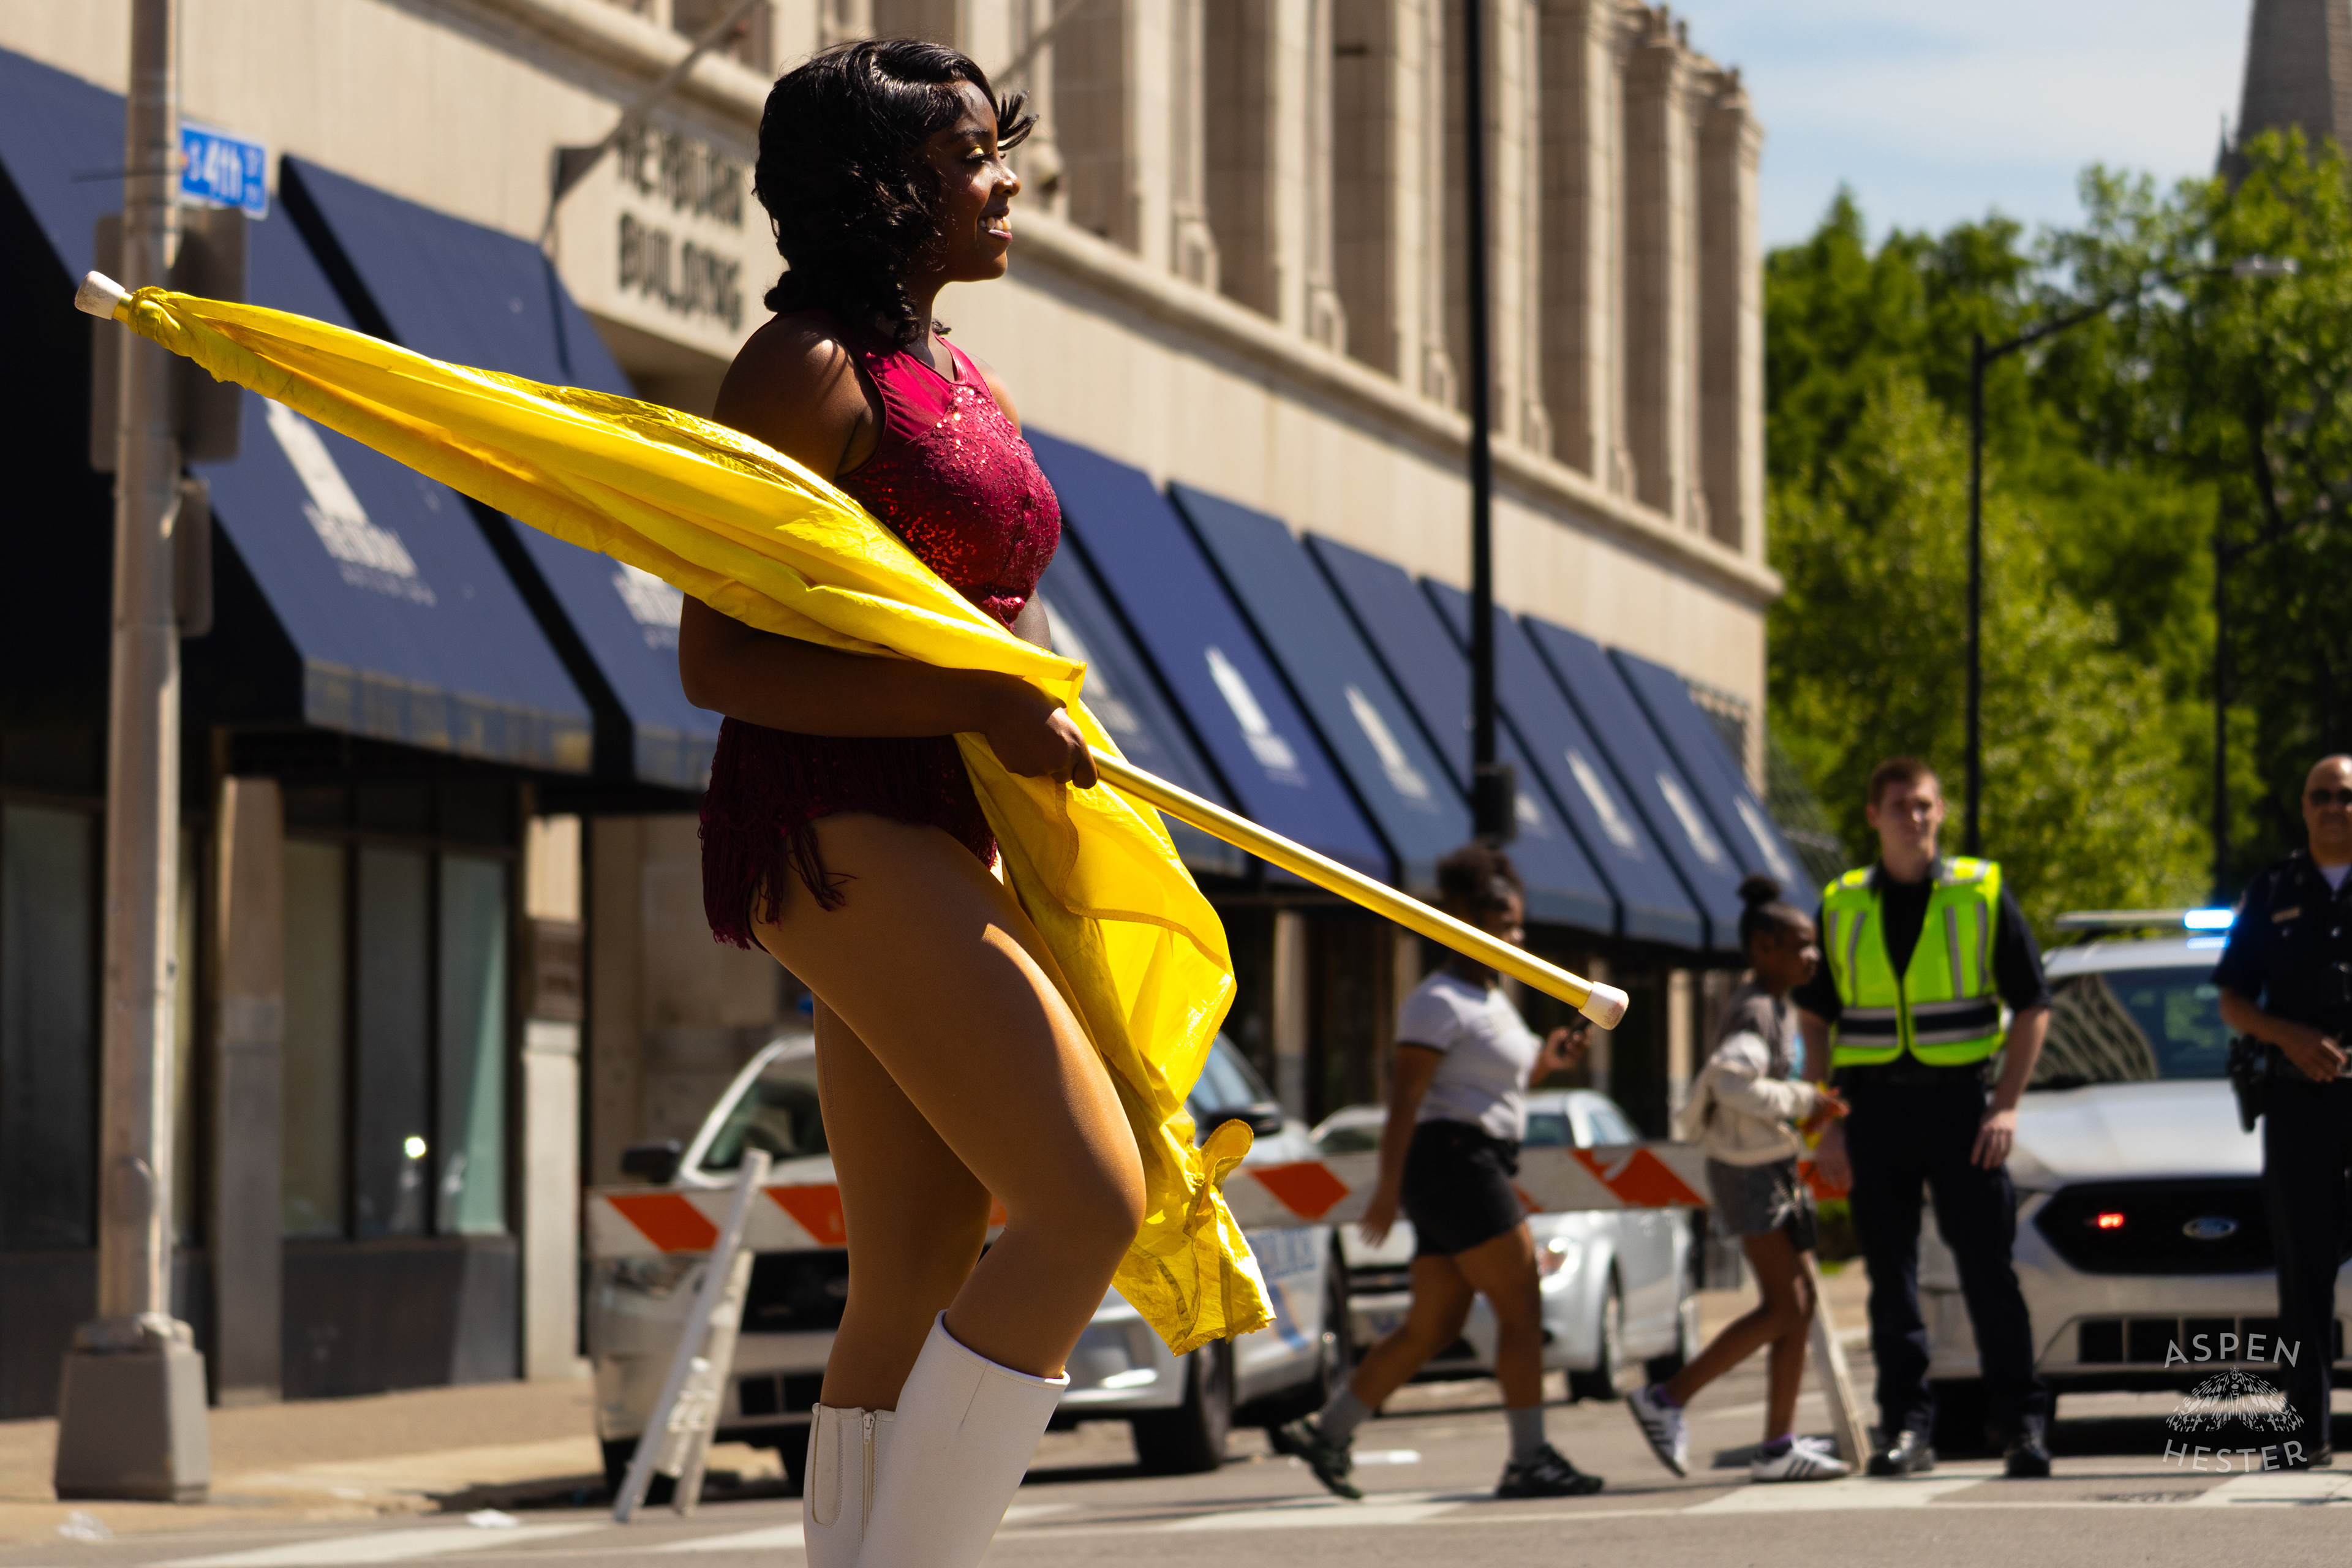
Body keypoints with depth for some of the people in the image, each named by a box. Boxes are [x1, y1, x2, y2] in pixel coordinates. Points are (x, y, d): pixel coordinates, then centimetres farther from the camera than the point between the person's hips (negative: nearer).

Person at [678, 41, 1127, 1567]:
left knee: (920, 1295, 5)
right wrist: (977, 706, -20)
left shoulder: (961, 378, 19)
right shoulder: (810, 367, -8)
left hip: (948, 839, 9)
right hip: (846, 828, -9)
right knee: (1090, 1206, -18)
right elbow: (721, 660, -14)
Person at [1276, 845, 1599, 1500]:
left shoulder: (1491, 1001, 20)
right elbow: (1405, 1099, -16)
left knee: (1432, 1326, 10)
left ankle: (1327, 1430, 15)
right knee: (1522, 1306, -9)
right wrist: (1389, 1190, -22)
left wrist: (1545, 1064, 9)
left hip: (1483, 1169, 10)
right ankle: (1529, 1458, -8)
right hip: (1452, 1159, -10)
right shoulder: (1437, 1002, -10)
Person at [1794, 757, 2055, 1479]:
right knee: (1891, 1276, 2)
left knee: (1988, 1269, -3)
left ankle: (2022, 1425, 0)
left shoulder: (1983, 894, 3)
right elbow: (1815, 1022, 12)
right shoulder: (1841, 907, 8)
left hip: (1960, 1099, -2)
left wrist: (2006, 1105, -7)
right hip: (1875, 1102, 2)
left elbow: (2032, 1006, 3)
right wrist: (1825, 1125, 3)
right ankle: (1907, 1428, 7)